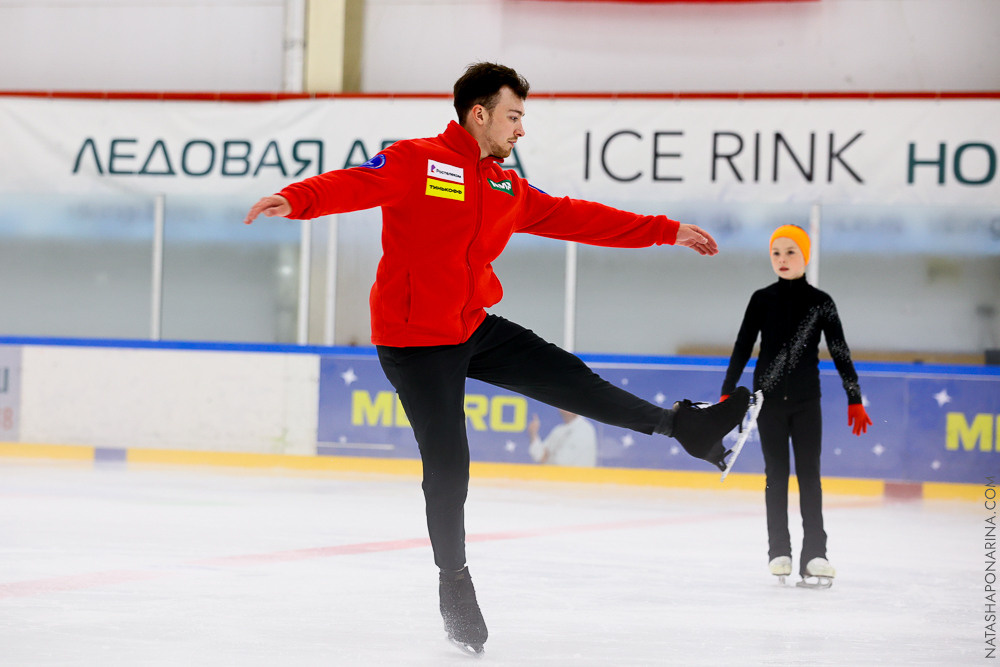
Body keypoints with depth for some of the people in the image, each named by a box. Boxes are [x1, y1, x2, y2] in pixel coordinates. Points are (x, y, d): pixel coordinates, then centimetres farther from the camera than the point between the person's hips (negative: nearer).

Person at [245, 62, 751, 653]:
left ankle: (685, 427, 29)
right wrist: (296, 200, -47)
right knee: (448, 466, -4)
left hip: (474, 329, 6)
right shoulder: (417, 162, -13)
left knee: (569, 379, 11)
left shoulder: (507, 188, 9)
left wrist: (666, 232, 17)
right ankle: (455, 583, 12)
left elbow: (575, 218, 16)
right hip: (416, 341, -6)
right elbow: (352, 184, -26)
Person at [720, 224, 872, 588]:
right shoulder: (762, 300, 2)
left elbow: (839, 351, 3)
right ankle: (779, 551, 7)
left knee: (810, 475, -3)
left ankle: (814, 555, -6)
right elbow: (742, 348, 4)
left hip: (807, 400, 0)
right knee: (776, 474, 3)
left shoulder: (820, 302, 1)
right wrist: (727, 394, 0)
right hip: (769, 398, 1)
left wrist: (854, 399, 0)